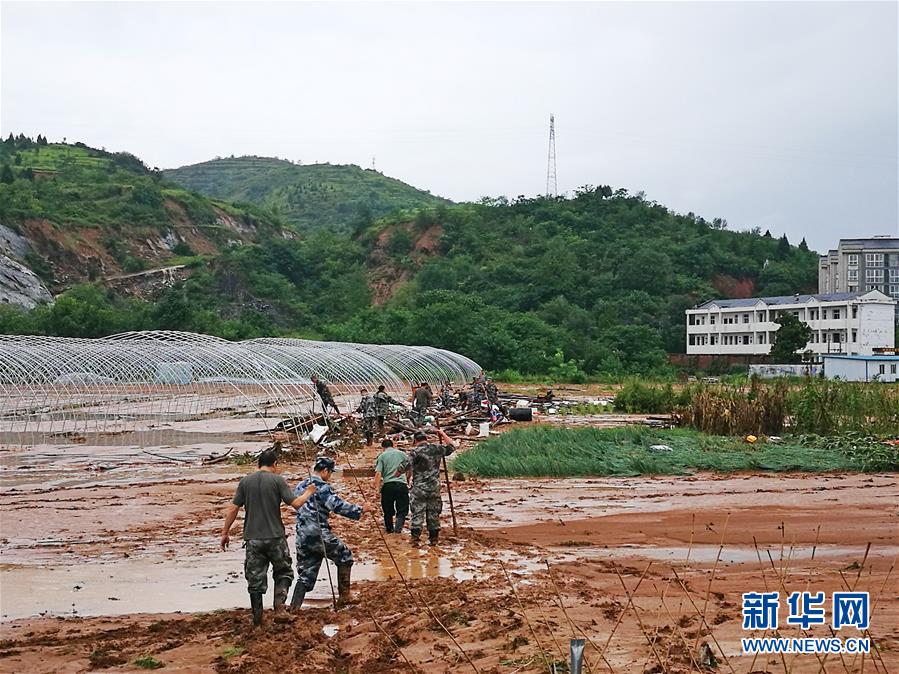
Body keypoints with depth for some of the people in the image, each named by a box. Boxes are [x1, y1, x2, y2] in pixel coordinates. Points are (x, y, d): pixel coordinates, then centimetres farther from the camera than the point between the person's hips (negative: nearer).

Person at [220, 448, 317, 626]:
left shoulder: (245, 481, 4)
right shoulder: (277, 480, -5)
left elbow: (233, 509, 2)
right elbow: (296, 503, -8)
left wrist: (225, 532, 10)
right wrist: (308, 493, 11)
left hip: (252, 538, 2)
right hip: (275, 537, -2)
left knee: (255, 578, 10)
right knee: (283, 571, 15)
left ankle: (257, 617, 13)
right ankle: (280, 599, -8)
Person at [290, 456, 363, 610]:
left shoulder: (300, 487, 15)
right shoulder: (322, 487, -11)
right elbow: (337, 505, -20)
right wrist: (357, 510, -11)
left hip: (302, 539, 7)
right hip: (319, 535, -7)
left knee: (306, 576, 12)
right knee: (345, 556, 14)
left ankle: (293, 609, 3)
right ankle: (344, 596, 16)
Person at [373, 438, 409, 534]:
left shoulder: (382, 456, 4)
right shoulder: (402, 454, 8)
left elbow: (378, 473, -6)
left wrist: (377, 487, -5)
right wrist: (407, 480, 27)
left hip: (387, 485, 0)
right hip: (402, 485, 0)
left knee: (388, 510, 15)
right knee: (402, 510, 5)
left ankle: (389, 529, 27)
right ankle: (398, 528, -14)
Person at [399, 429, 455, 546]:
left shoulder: (414, 452, -9)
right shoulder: (436, 448, 2)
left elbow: (404, 466, -18)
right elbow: (451, 446, 18)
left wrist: (396, 473, 1)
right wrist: (442, 434, 26)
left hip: (419, 488, -3)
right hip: (434, 488, 3)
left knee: (417, 512, 2)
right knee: (433, 513, 11)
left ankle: (415, 536, -7)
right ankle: (434, 538, 16)